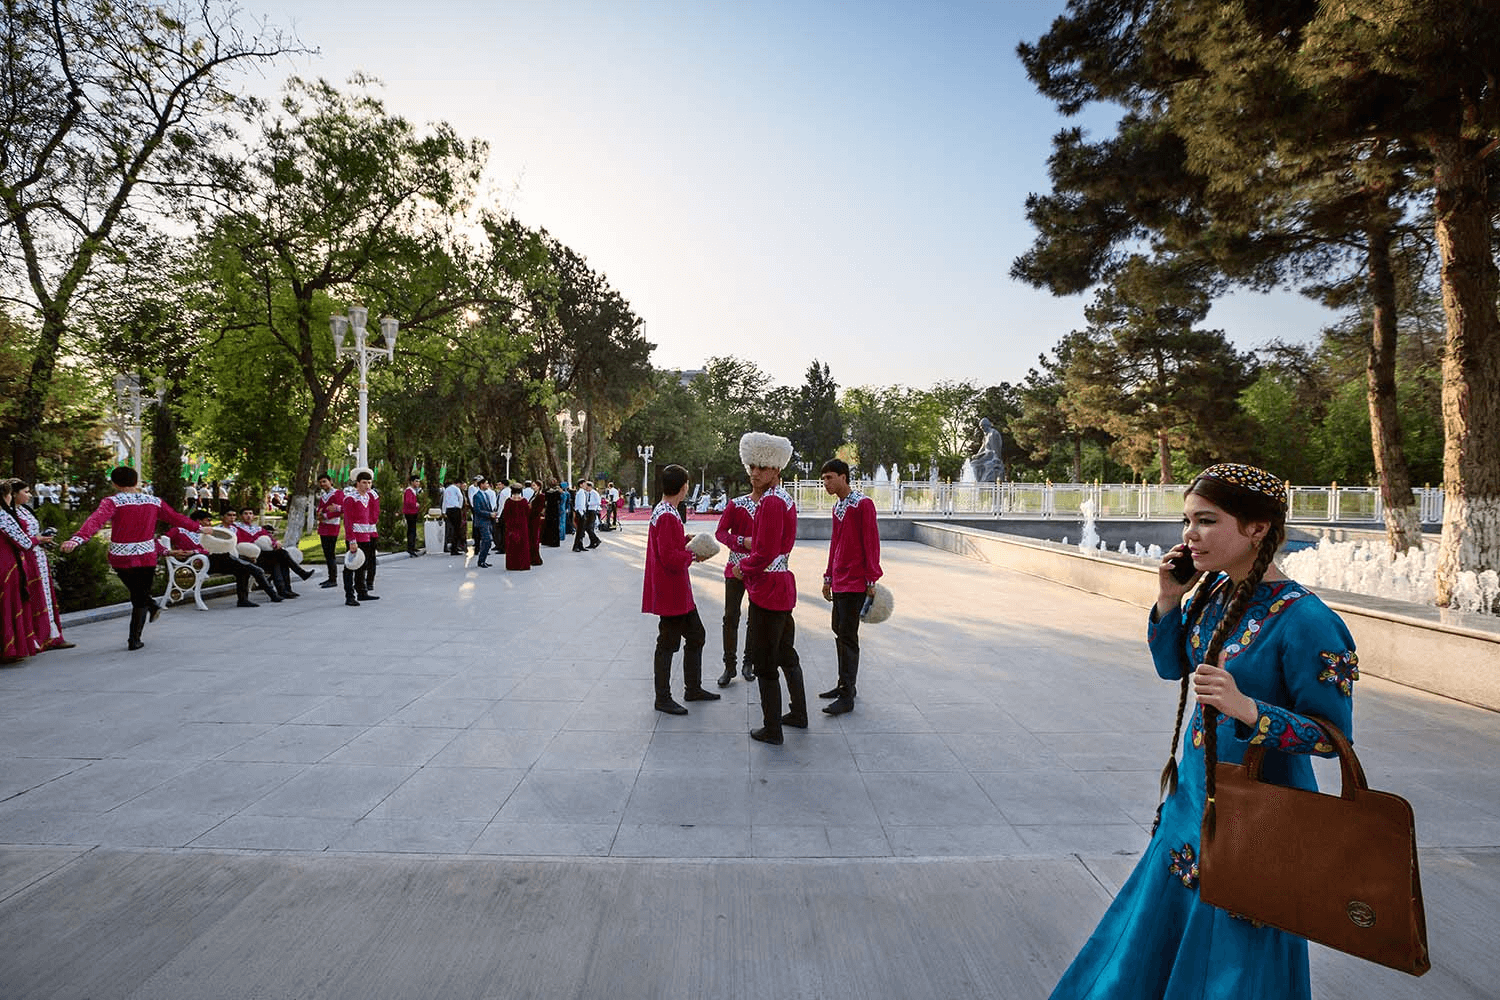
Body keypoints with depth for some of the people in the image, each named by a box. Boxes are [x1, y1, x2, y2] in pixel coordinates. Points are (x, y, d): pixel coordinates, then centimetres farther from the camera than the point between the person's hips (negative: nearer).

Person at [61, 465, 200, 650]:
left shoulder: (113, 502, -7)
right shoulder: (154, 502, 3)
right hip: (147, 557, 2)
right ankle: (134, 640, 8)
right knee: (140, 599, 10)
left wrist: (77, 539, -38)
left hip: (120, 557, -2)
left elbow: (96, 520, -25)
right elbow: (176, 517, 15)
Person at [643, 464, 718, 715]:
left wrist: (686, 540, 8)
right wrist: (692, 555, -11)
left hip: (679, 593, 11)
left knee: (696, 635, 18)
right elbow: (669, 557, -25)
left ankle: (693, 689, 30)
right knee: (668, 644, 0)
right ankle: (663, 699, 13)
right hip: (670, 593, -11)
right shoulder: (667, 516, -20)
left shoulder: (664, 511, 11)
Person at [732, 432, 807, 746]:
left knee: (764, 663, 1)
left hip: (768, 589, -10)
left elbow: (764, 554, -22)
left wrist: (742, 568, -6)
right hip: (784, 582, 10)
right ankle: (798, 714, 35)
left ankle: (772, 730, 11)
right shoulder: (785, 498, 11)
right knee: (786, 654, 22)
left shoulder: (771, 502, -20)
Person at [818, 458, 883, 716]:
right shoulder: (837, 507, 15)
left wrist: (871, 580, -17)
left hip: (856, 583, -9)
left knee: (848, 636, -7)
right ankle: (845, 685, 25)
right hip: (839, 583, 9)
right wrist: (829, 578, 21)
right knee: (840, 633, 13)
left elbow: (871, 542, -14)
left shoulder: (863, 503, -11)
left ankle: (847, 697, -3)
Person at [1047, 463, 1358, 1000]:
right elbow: (1171, 666, 10)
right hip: (1193, 791, 7)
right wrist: (1168, 600, -5)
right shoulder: (1215, 590, -2)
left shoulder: (1305, 621, -24)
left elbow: (1332, 734, -19)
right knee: (1154, 936, 24)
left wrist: (1245, 708, -35)